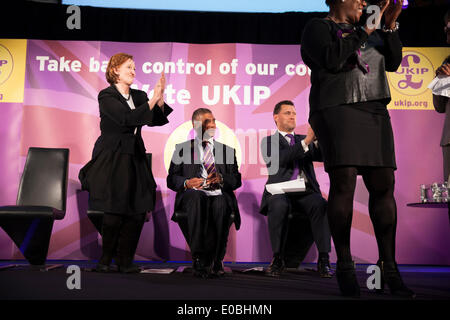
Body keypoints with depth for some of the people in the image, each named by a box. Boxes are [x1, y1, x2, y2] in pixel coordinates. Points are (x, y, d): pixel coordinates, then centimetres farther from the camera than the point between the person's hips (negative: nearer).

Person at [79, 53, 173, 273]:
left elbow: (156, 120, 3)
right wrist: (152, 99, -19)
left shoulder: (138, 96, 13)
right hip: (112, 159, -6)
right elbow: (128, 118, -20)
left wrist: (160, 98, -11)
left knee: (138, 212, 0)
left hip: (134, 159, 6)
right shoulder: (107, 96, -6)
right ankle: (106, 258, 17)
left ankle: (125, 260, 13)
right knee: (114, 213, -5)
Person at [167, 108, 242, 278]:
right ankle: (200, 259, -35)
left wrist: (221, 179, -8)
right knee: (197, 200, -38)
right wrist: (187, 182, -11)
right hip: (192, 194, -1)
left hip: (219, 194, 1)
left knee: (221, 205, -36)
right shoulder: (182, 148, 20)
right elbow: (171, 179, 11)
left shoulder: (227, 150, 24)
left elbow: (237, 180, 14)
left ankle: (216, 260, -25)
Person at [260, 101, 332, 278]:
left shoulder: (303, 139, 26)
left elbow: (323, 155, 8)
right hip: (281, 191, -2)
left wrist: (319, 138, -12)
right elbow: (279, 159, -9)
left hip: (306, 192, 3)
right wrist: (306, 141, -17)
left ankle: (323, 259, -29)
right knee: (279, 206, -36)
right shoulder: (269, 141, 14)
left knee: (321, 205, -30)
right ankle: (278, 259, -24)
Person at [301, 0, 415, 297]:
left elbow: (393, 62, 16)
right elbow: (332, 59, -12)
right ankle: (344, 267, -7)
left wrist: (390, 25, 7)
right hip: (337, 109, -6)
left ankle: (389, 267, 4)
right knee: (343, 182, -14)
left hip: (374, 112, 6)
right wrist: (365, 32, -4)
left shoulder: (367, 29, 25)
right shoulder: (318, 27, 7)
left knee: (384, 185, -1)